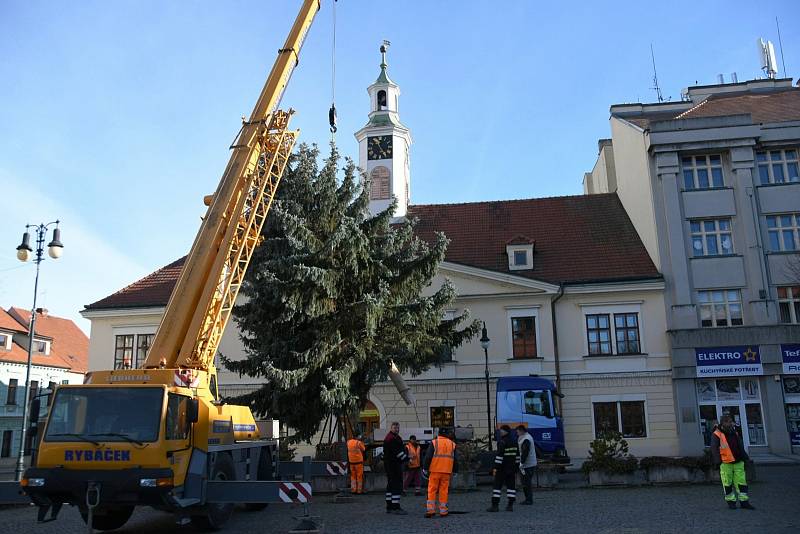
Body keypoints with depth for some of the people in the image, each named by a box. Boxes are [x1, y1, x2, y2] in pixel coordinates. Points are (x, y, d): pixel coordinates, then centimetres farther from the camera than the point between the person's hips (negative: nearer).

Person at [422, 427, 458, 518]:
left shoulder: (434, 443, -1)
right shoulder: (452, 444, 9)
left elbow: (428, 457, -5)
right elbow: (455, 460, 13)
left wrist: (425, 469, 1)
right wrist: (455, 472, 19)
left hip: (435, 471, -2)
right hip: (447, 472, 2)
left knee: (432, 490, 2)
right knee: (444, 491, 6)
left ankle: (430, 510, -4)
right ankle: (443, 511, 7)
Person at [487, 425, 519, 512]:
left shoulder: (502, 442, -15)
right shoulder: (514, 442, 10)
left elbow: (499, 455, -19)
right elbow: (517, 456, 15)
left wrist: (496, 467, -16)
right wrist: (516, 467, 20)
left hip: (502, 467, -7)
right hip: (512, 468, 7)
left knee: (497, 485, -2)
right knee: (511, 485, 9)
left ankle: (495, 505, -4)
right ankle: (510, 505, 7)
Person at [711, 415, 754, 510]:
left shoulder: (735, 433, 14)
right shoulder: (717, 434, -7)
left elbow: (741, 447, 24)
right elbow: (714, 449, -10)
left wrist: (745, 457, 17)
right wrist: (718, 461, -15)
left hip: (738, 462, 5)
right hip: (725, 463, -5)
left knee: (741, 481, 4)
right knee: (727, 483, 1)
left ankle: (744, 502, 11)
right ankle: (730, 501, 13)